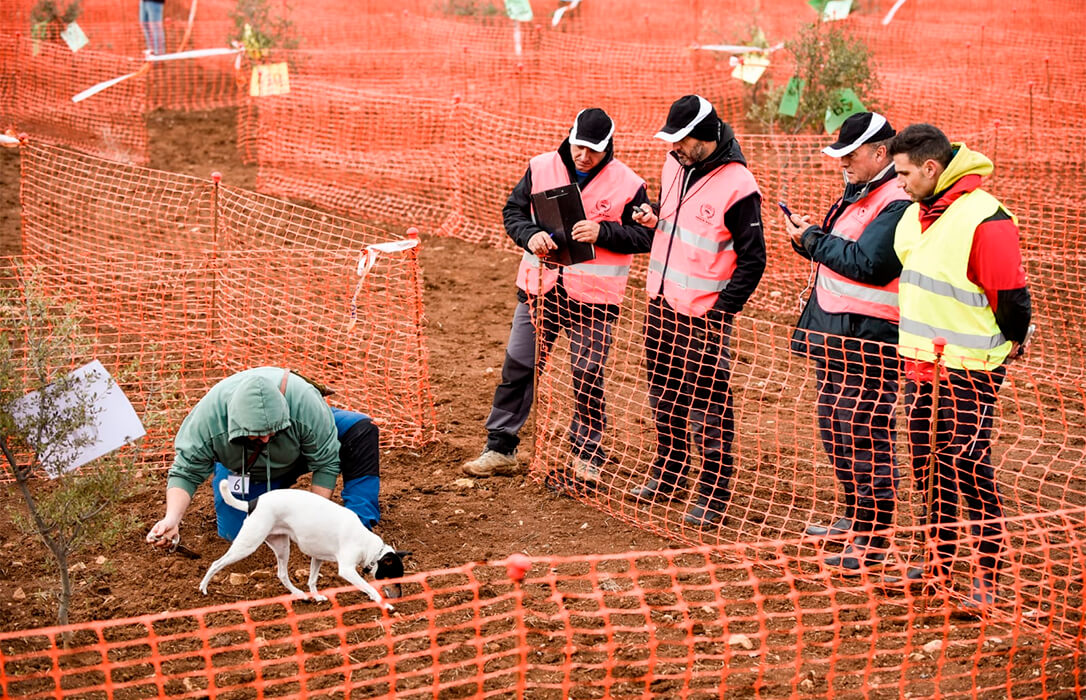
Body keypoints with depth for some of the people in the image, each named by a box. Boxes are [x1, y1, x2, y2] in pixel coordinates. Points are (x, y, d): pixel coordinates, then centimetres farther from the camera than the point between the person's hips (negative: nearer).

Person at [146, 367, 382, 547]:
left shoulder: (305, 403, -42)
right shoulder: (209, 416, -39)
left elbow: (326, 462, -28)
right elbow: (185, 472, -27)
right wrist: (172, 518, -44)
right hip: (241, 465, 1)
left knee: (360, 430, -26)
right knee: (236, 534, -7)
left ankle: (360, 527, -18)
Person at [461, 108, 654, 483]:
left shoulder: (627, 184, -6)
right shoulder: (541, 168, 1)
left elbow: (645, 236, -5)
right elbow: (513, 211, 6)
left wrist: (601, 232, -19)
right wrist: (530, 235, -15)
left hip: (592, 297, -3)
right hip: (539, 288, 3)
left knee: (587, 375, 3)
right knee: (517, 366, 7)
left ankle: (587, 455, 20)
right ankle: (500, 448, 18)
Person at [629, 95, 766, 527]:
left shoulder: (737, 186, -18)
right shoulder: (675, 164, 6)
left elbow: (752, 260, -14)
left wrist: (721, 312, -16)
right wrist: (653, 218, 1)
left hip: (704, 314, -8)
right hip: (661, 303, 8)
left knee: (708, 408, -3)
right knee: (664, 395, 19)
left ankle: (714, 495, 6)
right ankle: (667, 474, 34)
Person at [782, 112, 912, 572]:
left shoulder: (897, 202, -17)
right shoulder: (859, 193, 16)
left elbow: (866, 263, -24)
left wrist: (813, 240, -15)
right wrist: (808, 235, 0)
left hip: (868, 336, -11)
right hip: (833, 329, 11)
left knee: (864, 435, -6)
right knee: (834, 427, 20)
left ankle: (872, 540, 0)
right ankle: (854, 516, 36)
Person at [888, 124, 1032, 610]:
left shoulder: (984, 219, -19)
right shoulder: (915, 215, 8)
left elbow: (1012, 297, -15)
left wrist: (1007, 347, -3)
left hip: (970, 370, -8)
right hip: (921, 363, 8)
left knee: (969, 468, -5)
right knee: (928, 465, 13)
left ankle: (987, 574, 5)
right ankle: (939, 561, 24)